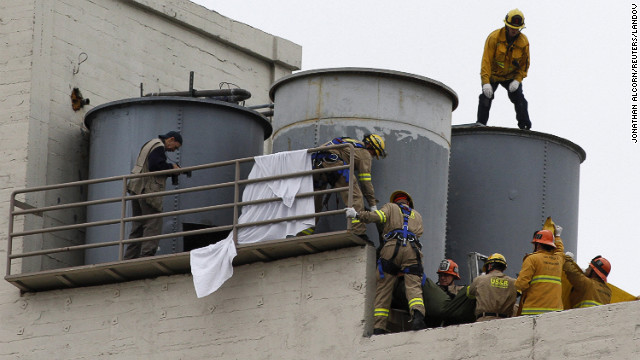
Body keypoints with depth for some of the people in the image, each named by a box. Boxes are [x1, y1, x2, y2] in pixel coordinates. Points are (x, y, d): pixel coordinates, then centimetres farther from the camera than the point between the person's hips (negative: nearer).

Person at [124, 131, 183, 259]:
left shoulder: (150, 144, 25)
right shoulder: (159, 146, -7)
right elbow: (155, 165, -19)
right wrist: (171, 167, -6)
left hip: (136, 186, 10)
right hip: (148, 190, -10)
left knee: (138, 225, 10)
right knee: (153, 224, -10)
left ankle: (130, 258, 8)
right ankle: (147, 255, -17)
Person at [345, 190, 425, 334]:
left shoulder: (391, 207, 23)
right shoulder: (417, 216, 35)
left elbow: (377, 216, 5)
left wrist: (357, 214, 10)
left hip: (392, 248, -2)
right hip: (413, 250, 2)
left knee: (383, 289, 1)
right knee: (413, 287, -10)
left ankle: (379, 326, -7)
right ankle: (417, 315, -39)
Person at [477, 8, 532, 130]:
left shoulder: (524, 42, -12)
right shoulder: (494, 37, -21)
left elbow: (524, 64, -2)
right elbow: (486, 60, -23)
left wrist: (517, 80, -18)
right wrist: (486, 82, -31)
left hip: (511, 76, 2)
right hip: (492, 74, -2)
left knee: (519, 99, -11)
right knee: (486, 97, -17)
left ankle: (525, 127, -7)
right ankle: (481, 123, -10)